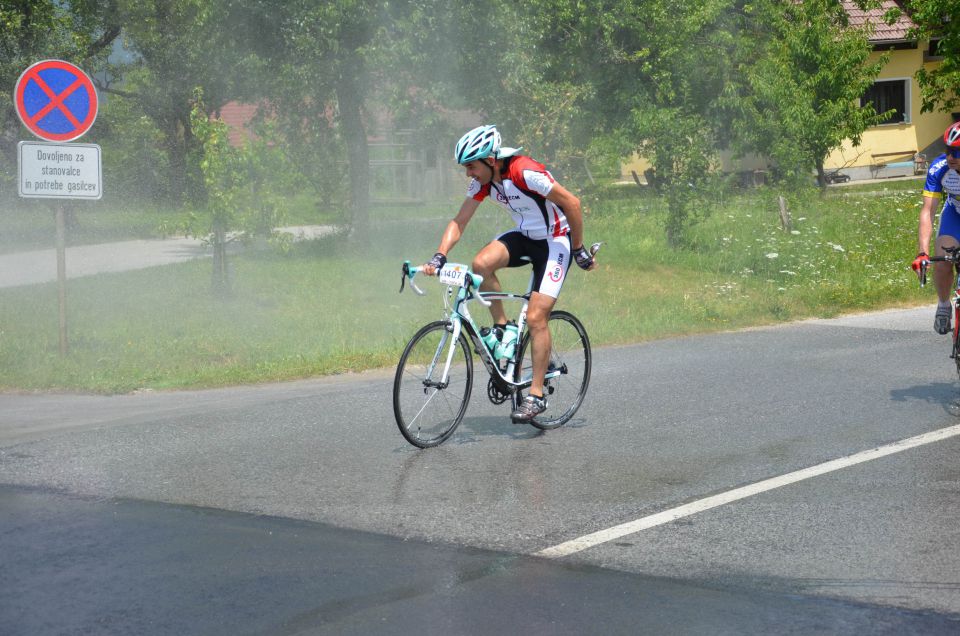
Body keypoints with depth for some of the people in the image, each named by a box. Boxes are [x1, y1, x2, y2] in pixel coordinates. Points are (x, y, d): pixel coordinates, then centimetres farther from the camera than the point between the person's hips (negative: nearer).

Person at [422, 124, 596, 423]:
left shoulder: (525, 172, -28)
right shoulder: (482, 181, -6)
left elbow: (571, 203, -23)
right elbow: (459, 221, -2)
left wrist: (579, 251, -15)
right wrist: (439, 257, -17)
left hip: (555, 239, -7)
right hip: (525, 236, 7)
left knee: (535, 318, -13)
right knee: (481, 264, -23)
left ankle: (536, 395, -4)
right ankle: (502, 328, -2)